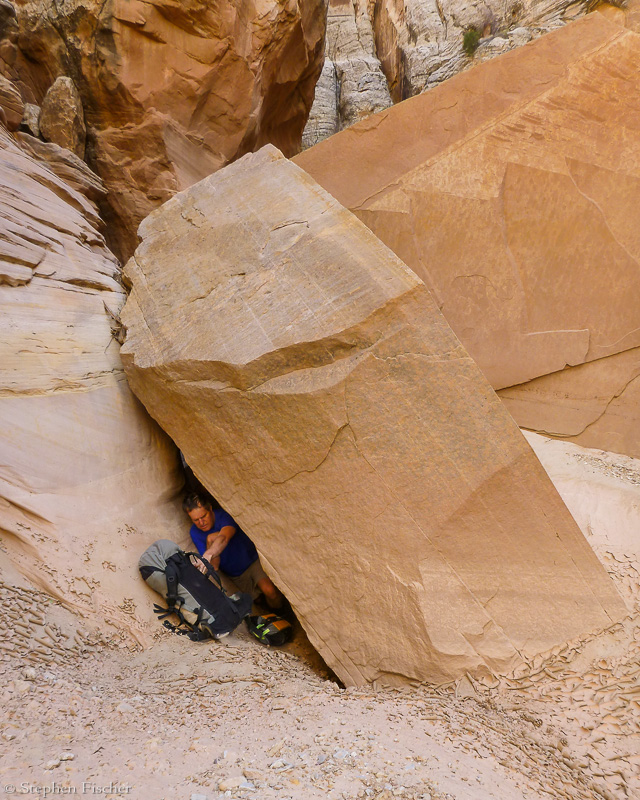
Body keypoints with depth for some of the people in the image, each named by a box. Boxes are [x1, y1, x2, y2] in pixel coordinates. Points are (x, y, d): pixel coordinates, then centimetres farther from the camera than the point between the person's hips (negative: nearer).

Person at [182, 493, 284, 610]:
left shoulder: (223, 515, -19)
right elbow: (214, 567, -14)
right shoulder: (195, 532, -9)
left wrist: (209, 554, -64)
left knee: (269, 591, -25)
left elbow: (223, 538, -44)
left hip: (253, 560, -5)